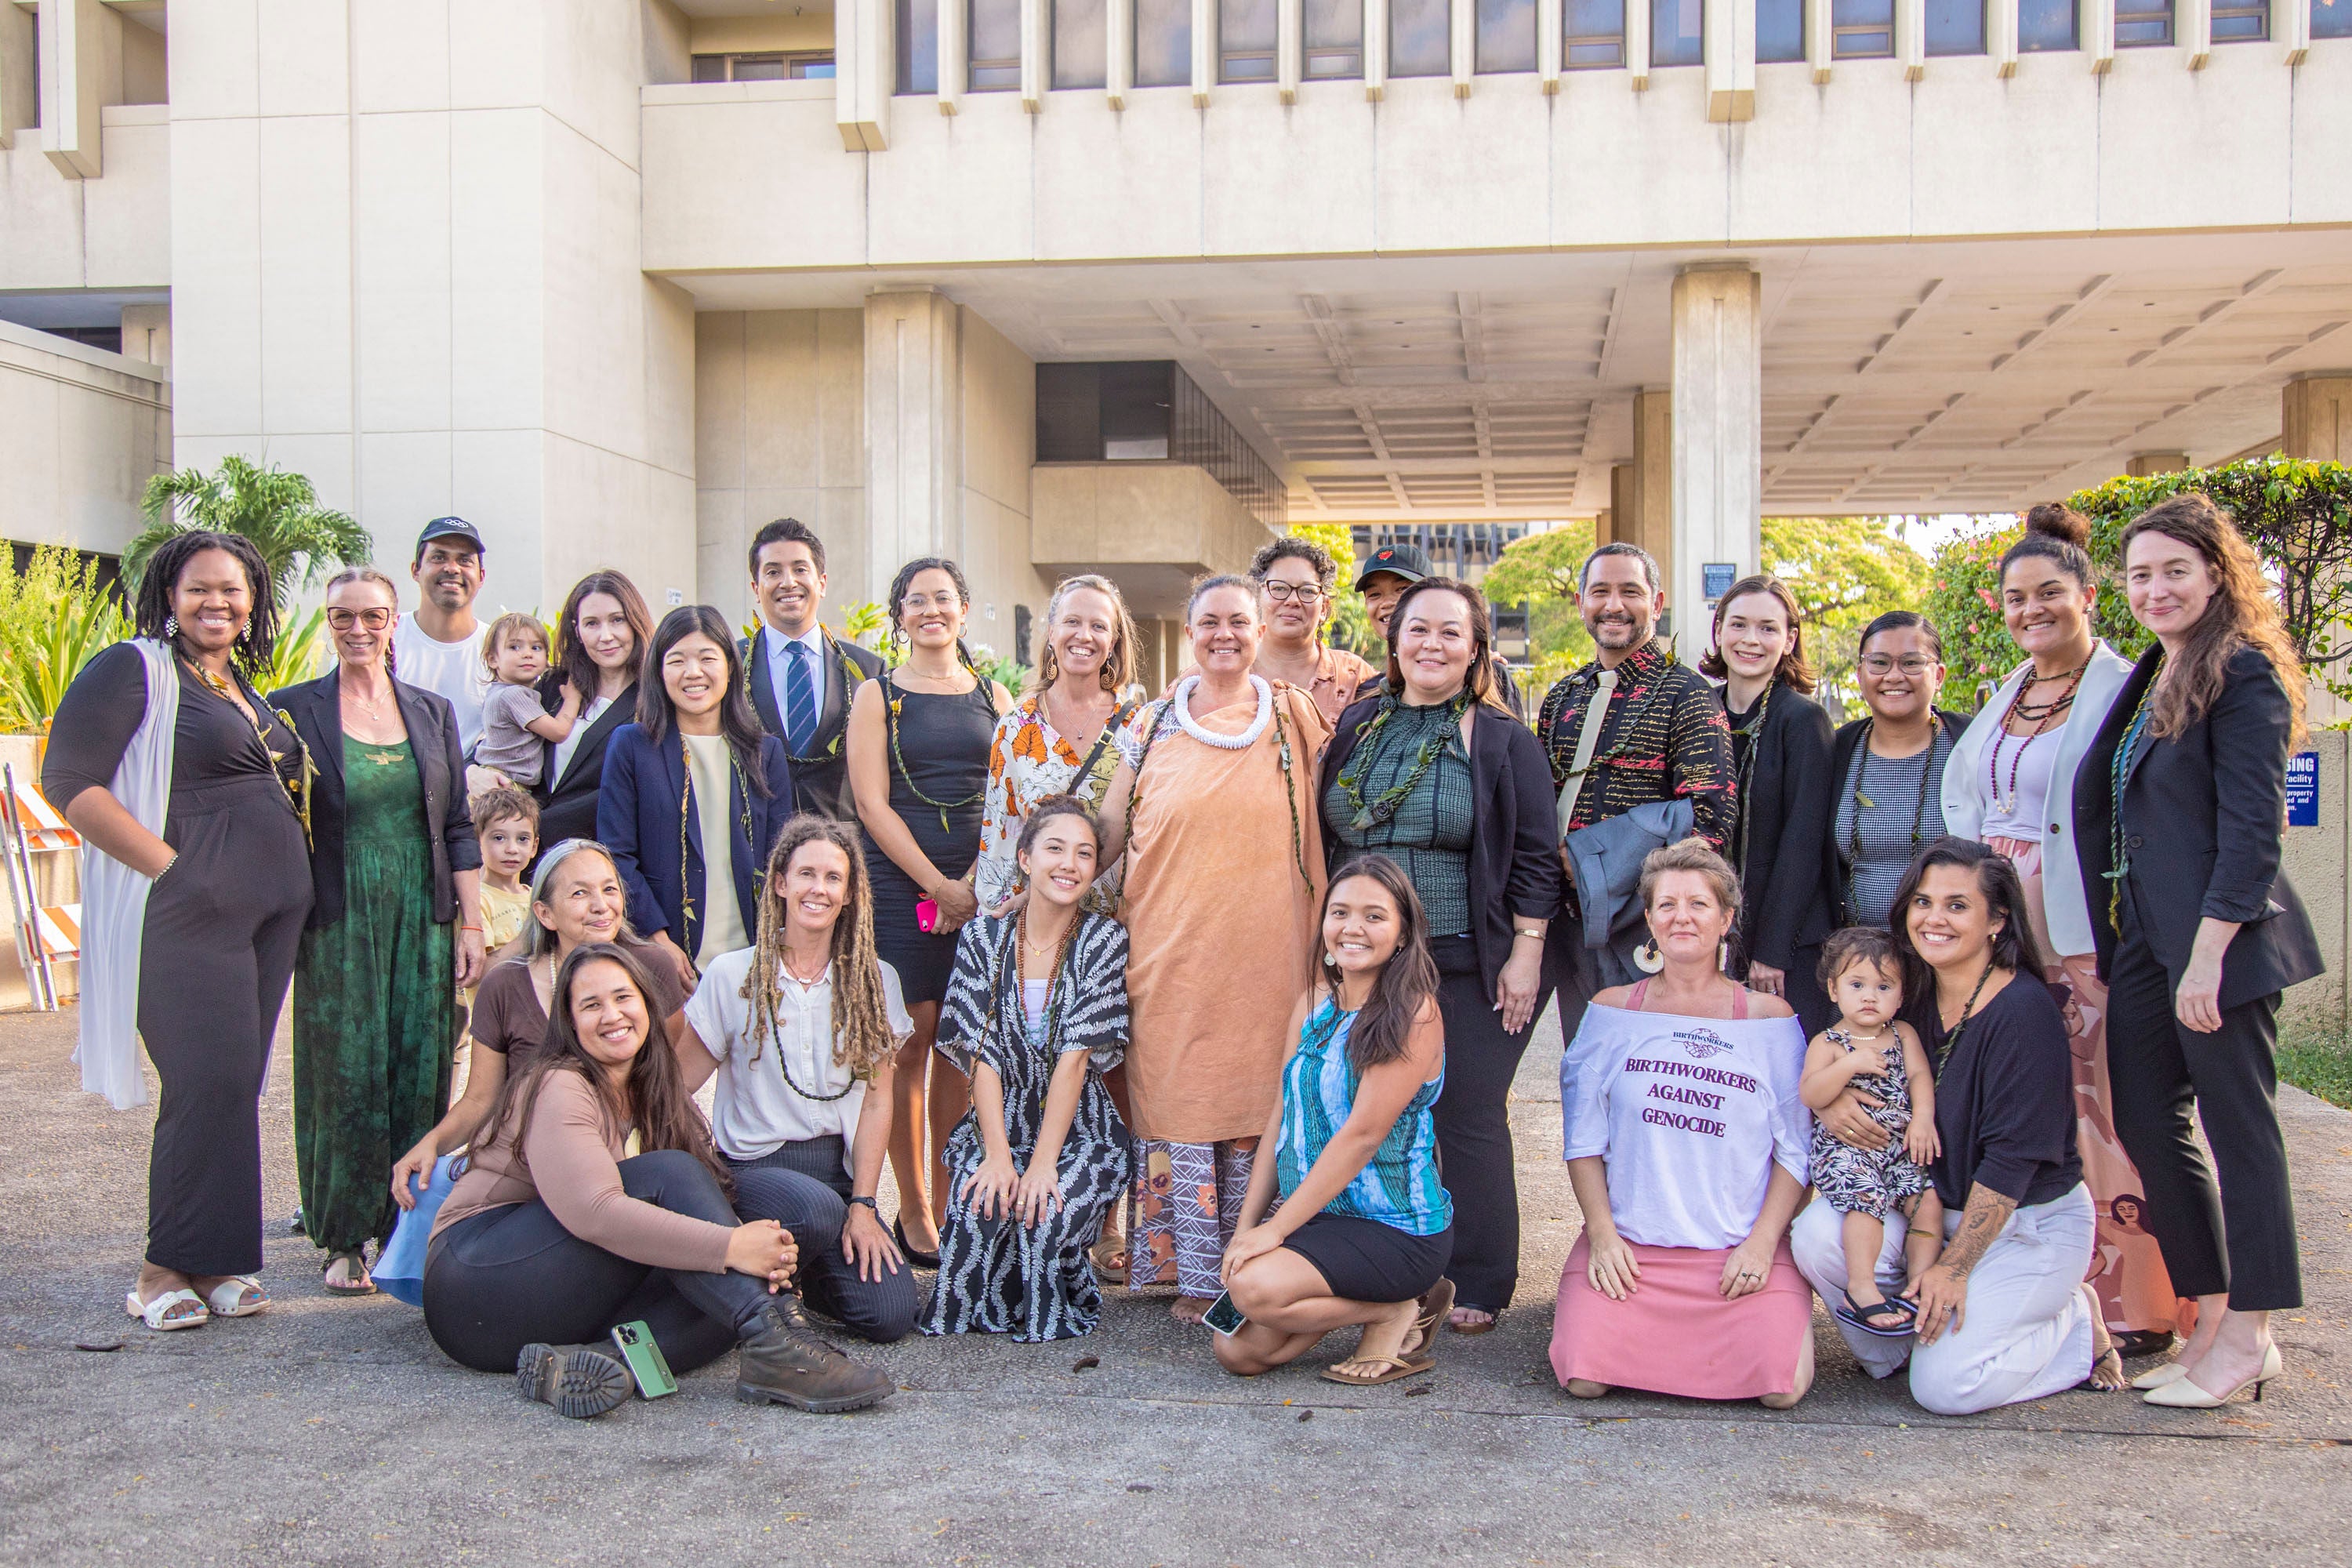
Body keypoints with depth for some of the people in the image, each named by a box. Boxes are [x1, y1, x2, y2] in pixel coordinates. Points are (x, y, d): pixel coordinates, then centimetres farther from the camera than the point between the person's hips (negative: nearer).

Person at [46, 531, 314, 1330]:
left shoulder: (243, 686, 19)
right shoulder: (132, 670, -4)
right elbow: (70, 782, -12)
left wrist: (293, 879, 13)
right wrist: (171, 867, -17)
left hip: (271, 915, 7)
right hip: (190, 915, -7)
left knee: (235, 1086, 8)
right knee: (208, 1082, -10)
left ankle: (213, 1260, 15)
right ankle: (166, 1268, 2)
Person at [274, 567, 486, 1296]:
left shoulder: (432, 711, 10)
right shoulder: (294, 710, 2)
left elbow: (458, 827, 10)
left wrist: (471, 924, 5)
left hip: (423, 922, 3)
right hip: (338, 927, -3)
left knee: (420, 1079, 3)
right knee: (345, 1080, -1)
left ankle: (407, 1230, 13)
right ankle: (345, 1241, 9)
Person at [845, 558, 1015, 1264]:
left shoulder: (993, 696, 14)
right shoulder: (877, 696, 6)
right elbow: (872, 803, -2)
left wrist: (977, 881, -7)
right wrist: (939, 885, -10)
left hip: (981, 888, 3)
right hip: (902, 887, -2)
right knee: (911, 1042, -4)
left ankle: (948, 1200, 12)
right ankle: (913, 1209, 4)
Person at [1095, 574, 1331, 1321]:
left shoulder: (1297, 719, 8)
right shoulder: (1154, 725, 9)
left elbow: (1333, 820, 12)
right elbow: (1109, 828, 12)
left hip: (1263, 951, -1)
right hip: (1171, 950, 1)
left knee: (1256, 1100, 2)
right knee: (1179, 1099, 1)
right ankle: (1195, 1274, 10)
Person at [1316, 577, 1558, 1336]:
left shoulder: (1501, 741, -2)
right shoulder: (1357, 727, 9)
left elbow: (1535, 858, -4)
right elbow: (1326, 838, 16)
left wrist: (1526, 954, -8)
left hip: (1470, 967, -4)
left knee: (1468, 1119, 0)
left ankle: (1476, 1286, 12)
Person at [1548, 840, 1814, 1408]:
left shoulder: (1771, 1019, 6)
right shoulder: (1612, 1011, 8)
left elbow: (1796, 1149, 3)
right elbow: (1583, 1139, 6)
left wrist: (1761, 1242, -8)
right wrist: (1601, 1233, -5)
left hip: (1743, 1249, 0)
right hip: (1627, 1245, 0)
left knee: (1781, 1387, -20)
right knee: (1584, 1378, -19)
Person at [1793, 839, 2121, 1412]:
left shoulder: (2024, 1011, -18)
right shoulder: (1910, 998, 2)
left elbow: (2011, 1156, -20)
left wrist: (1953, 1267, -21)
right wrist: (1827, 1098, -15)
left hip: (2033, 1222, -5)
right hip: (1939, 1210, 6)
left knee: (1945, 1384, -20)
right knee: (1818, 1231, -22)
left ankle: (2077, 1323, 7)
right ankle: (1895, 1347, 4)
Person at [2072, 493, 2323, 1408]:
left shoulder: (2243, 675, -10)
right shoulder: (2151, 678, 16)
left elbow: (2252, 828, -16)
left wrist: (2208, 953, -21)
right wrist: (2112, 947, 15)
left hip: (2219, 937, -9)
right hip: (2144, 936, 9)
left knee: (2237, 1126, -1)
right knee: (2145, 1120, 9)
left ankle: (2248, 1336, 9)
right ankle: (2214, 1316, 19)